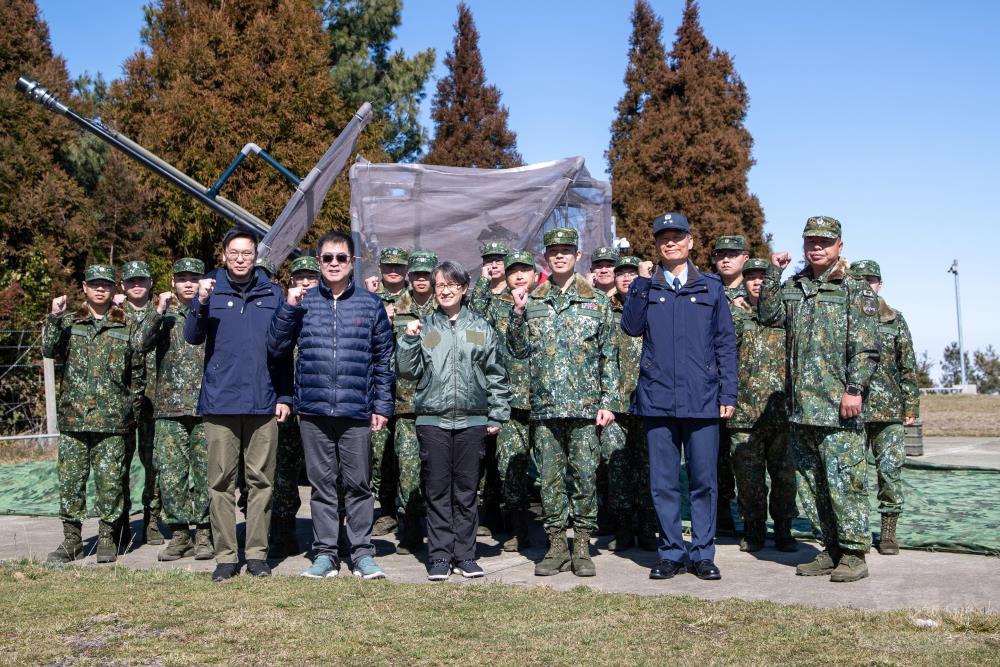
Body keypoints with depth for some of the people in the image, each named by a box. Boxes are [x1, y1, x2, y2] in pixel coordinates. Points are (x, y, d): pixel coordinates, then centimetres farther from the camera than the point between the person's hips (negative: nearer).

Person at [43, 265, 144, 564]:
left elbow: (138, 371, 10)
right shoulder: (68, 322, 10)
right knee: (70, 478, 3)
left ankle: (107, 538, 13)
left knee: (110, 480, 1)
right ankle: (71, 538, 14)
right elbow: (49, 350, -5)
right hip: (73, 417, 1)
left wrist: (132, 408, 6)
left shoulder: (126, 327, 7)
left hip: (112, 419, -1)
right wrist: (54, 318, -16)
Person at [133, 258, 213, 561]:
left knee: (206, 473, 0)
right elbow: (141, 343, -1)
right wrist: (158, 311, -11)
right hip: (169, 408, 2)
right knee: (170, 474, 1)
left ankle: (204, 535, 8)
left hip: (206, 407, -2)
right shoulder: (165, 316, 13)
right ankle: (179, 535, 11)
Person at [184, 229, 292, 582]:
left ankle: (257, 553, 13)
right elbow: (192, 337, -2)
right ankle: (225, 555, 11)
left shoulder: (272, 294, 9)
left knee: (261, 480, 5)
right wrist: (201, 304, -20)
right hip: (220, 402, -1)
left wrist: (285, 396, 3)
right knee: (221, 482, 3)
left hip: (264, 403, 1)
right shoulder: (212, 290, 7)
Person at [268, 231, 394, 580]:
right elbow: (276, 348, 4)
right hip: (314, 410, 1)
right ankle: (325, 554, 16)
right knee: (322, 484, 8)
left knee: (358, 484, 4)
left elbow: (383, 359, 6)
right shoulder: (304, 302, 8)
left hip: (357, 411, -1)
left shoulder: (370, 304, 6)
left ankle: (362, 553, 13)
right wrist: (289, 308, -7)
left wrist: (382, 405, 0)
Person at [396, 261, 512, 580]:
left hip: (472, 419, 0)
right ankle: (439, 556, 10)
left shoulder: (481, 328, 8)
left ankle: (465, 554, 15)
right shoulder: (424, 328, 8)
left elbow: (496, 375, 9)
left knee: (466, 490, 6)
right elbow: (408, 371, 3)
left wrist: (498, 415, 4)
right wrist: (409, 340, -9)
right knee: (437, 490, 3)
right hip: (432, 419, 0)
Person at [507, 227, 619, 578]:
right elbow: (520, 350, 9)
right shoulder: (532, 302, 10)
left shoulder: (598, 302, 5)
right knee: (550, 477, 6)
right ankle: (557, 546, 16)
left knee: (584, 475, 1)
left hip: (585, 404, -2)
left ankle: (582, 547, 11)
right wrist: (518, 313, -5)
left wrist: (608, 402, -3)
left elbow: (608, 357, 4)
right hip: (545, 405, 2)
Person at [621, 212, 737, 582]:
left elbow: (726, 343, 8)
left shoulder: (711, 286, 10)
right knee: (663, 482, 5)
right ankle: (671, 552, 16)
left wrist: (728, 393, 1)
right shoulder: (646, 286, 11)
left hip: (702, 399, -1)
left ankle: (703, 553, 13)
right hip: (657, 398, 1)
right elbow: (631, 326, -6)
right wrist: (642, 283, -9)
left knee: (704, 480, 2)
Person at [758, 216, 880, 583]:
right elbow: (768, 315, 5)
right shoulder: (793, 287, 16)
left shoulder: (856, 289, -1)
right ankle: (831, 548, 21)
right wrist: (774, 272, 1)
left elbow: (866, 346, -7)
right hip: (800, 405, 6)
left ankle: (854, 553, 4)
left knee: (844, 480, -6)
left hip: (838, 405, -6)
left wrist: (855, 389, -15)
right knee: (811, 482, 11)